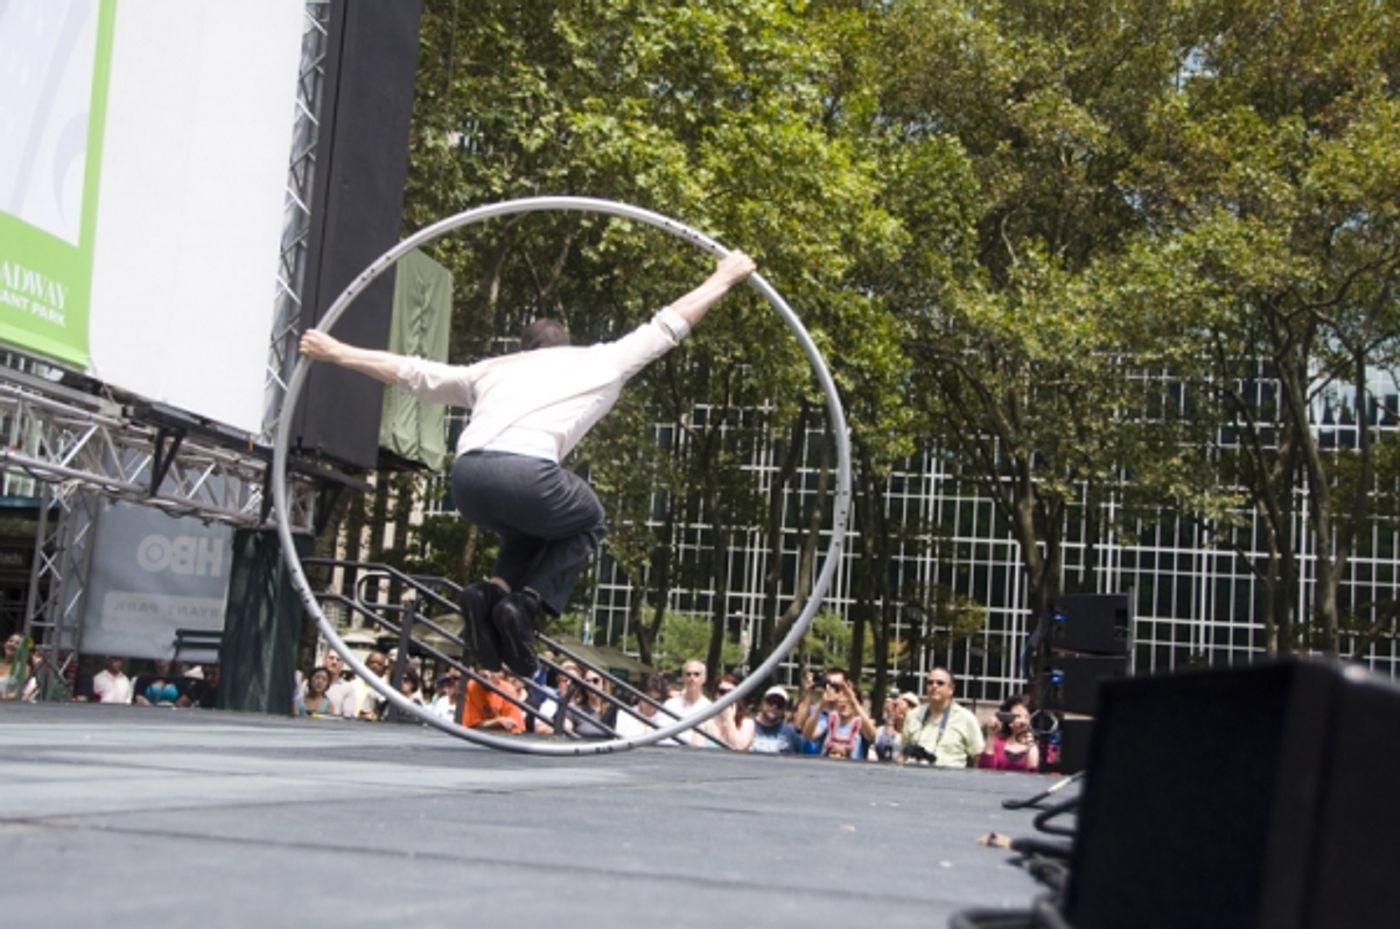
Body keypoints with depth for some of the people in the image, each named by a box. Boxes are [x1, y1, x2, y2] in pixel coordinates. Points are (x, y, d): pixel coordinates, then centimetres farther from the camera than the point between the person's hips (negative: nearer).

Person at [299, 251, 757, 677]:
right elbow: (668, 324, 31)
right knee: (587, 523, 27)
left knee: (534, 528, 34)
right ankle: (526, 604, 4)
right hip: (525, 472, -5)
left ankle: (492, 590, 6)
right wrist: (723, 278, 43)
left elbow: (410, 371, 33)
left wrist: (334, 351, 42)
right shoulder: (596, 362, 24)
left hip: (466, 474, 5)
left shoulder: (493, 368, 32)